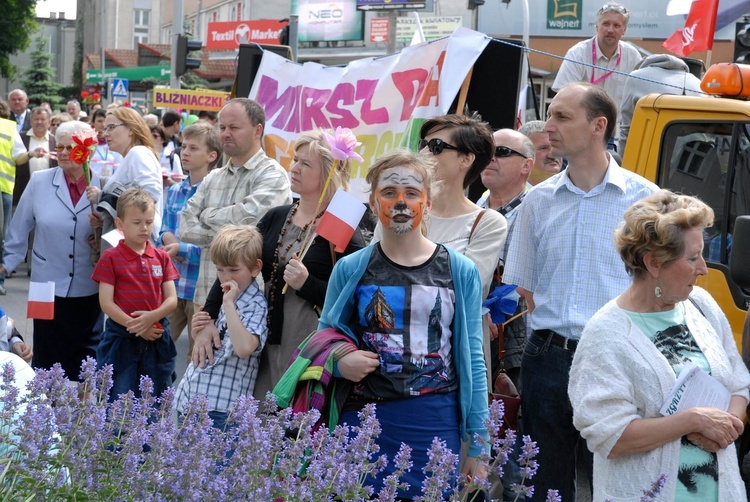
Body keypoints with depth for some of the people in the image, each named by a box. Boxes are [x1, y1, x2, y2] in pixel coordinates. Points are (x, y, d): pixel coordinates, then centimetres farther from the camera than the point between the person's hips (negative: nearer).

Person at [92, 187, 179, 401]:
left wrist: (152, 316, -16)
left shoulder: (162, 258, 8)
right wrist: (133, 325, -16)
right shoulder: (111, 258, -2)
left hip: (156, 339, 3)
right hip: (121, 340, -3)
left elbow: (172, 299, 3)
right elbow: (106, 302, -7)